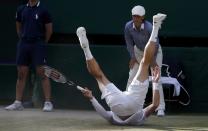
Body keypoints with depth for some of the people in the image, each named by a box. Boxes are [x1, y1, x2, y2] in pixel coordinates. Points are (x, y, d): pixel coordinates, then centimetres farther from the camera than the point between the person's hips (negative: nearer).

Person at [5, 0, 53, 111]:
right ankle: (18, 103, 11)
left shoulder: (43, 11, -3)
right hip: (23, 44, 4)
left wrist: (42, 43, 7)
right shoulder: (21, 10, 9)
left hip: (38, 45, -4)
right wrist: (24, 41, 16)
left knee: (42, 73, -8)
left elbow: (49, 30, 2)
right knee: (21, 74, 5)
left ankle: (48, 102, -6)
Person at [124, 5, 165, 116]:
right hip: (138, 51, 4)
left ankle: (160, 108, -13)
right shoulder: (128, 27, -24)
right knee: (132, 76, -1)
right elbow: (129, 43, -7)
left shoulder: (149, 28, -36)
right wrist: (133, 57, -10)